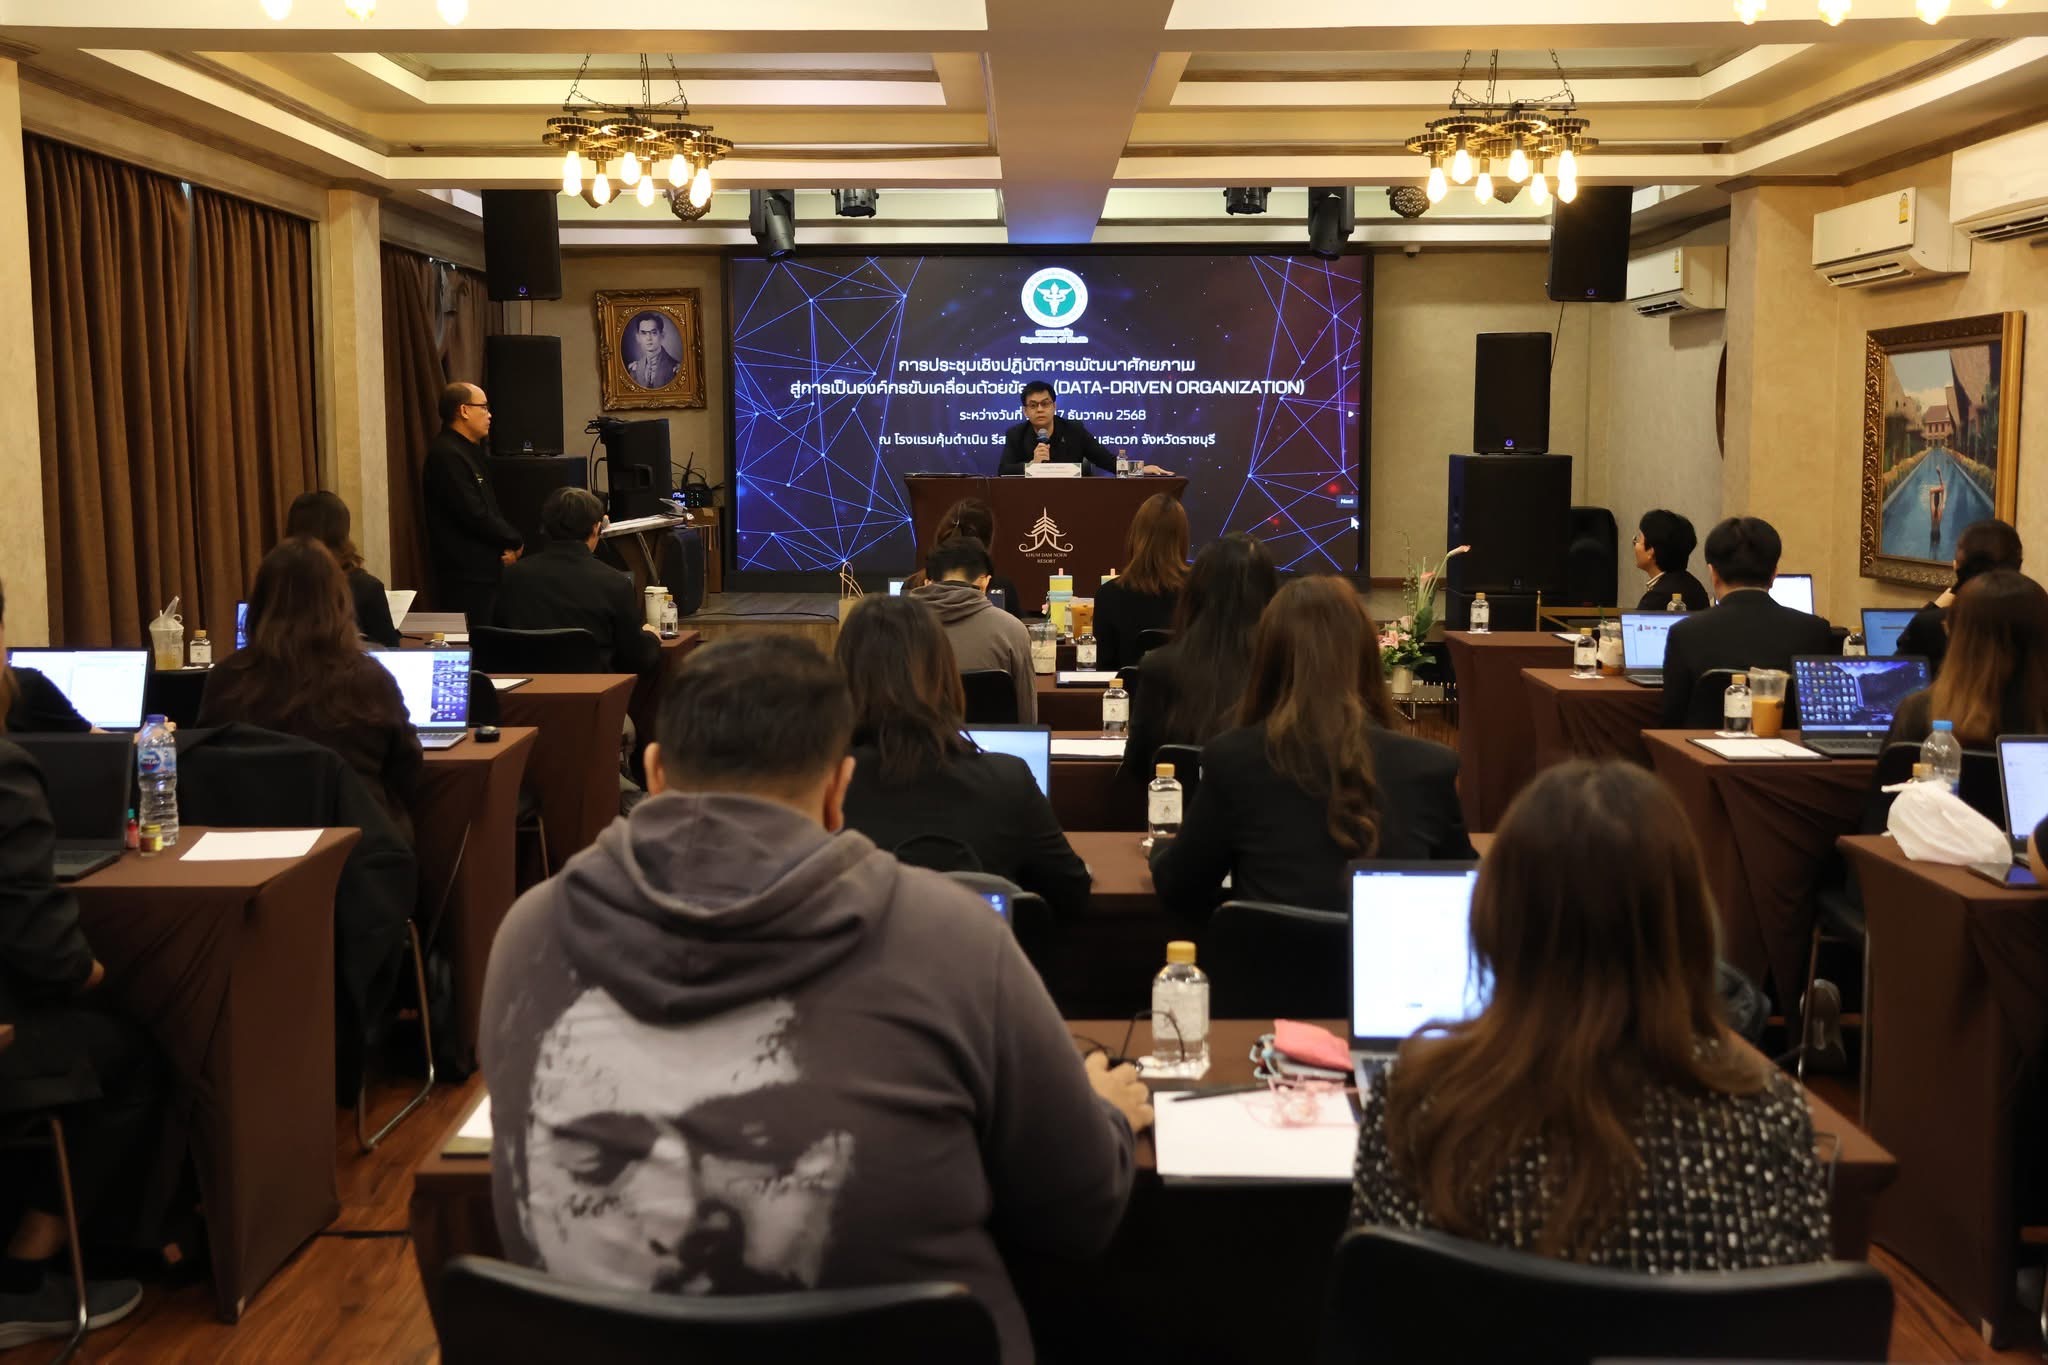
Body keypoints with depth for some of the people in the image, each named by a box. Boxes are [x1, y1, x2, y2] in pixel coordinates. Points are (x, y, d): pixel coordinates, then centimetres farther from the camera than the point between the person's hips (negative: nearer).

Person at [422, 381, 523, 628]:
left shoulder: (469, 451, 18)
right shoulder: (447, 455, -15)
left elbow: (490, 509, 18)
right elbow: (474, 515, -20)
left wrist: (508, 543, -1)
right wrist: (513, 542, -6)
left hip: (485, 570, 10)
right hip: (466, 575, -10)